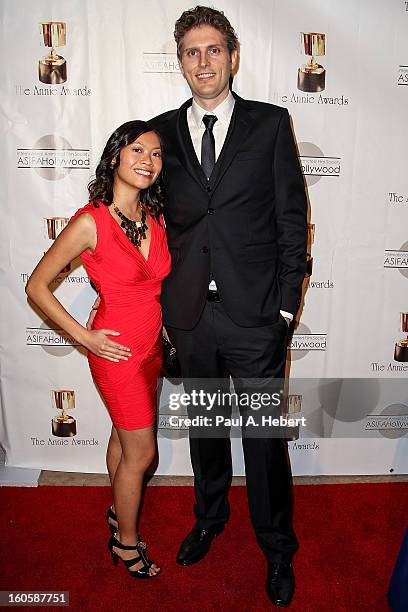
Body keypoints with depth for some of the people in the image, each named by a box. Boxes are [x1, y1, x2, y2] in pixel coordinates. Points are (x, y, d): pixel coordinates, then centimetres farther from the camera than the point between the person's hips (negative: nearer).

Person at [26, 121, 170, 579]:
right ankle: (126, 541, 33)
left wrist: (166, 331, 11)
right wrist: (85, 337, -13)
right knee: (141, 452, 8)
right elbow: (36, 286, -12)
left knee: (124, 436, 24)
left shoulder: (155, 217, -1)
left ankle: (119, 510, 49)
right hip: (117, 350, -6)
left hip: (151, 346, 6)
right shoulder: (90, 222, -20)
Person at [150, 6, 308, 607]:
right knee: (204, 426, 20)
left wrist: (286, 303, -5)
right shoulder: (162, 131, 7)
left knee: (264, 435, 9)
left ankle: (277, 547, 34)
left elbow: (292, 218, -1)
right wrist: (163, 298, 4)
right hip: (189, 314, 3)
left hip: (255, 314, -2)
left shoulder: (270, 124, 1)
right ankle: (210, 516, 46)